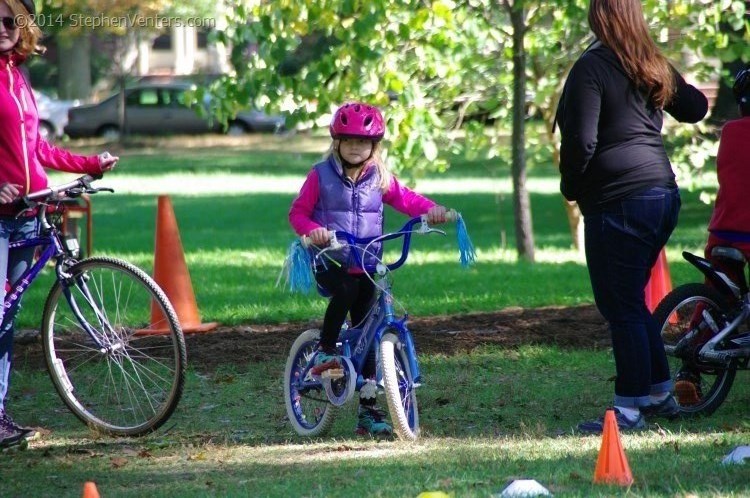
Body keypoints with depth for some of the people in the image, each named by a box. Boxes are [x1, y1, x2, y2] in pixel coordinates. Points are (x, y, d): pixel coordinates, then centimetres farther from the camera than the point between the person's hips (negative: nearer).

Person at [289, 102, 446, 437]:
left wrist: (430, 210, -15)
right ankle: (325, 352, -17)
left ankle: (367, 409, 6)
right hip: (330, 262, -3)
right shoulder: (321, 176, -2)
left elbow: (405, 199, 6)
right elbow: (298, 212, -1)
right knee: (346, 290, -37)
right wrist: (311, 230, -22)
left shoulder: (379, 178, 6)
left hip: (366, 266, 3)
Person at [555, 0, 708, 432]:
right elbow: (695, 109, 27)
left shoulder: (592, 68, -10)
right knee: (633, 302, 20)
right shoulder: (654, 67, 12)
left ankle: (630, 410, -3)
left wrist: (571, 186, -1)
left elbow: (581, 141, -16)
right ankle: (661, 393, 25)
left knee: (622, 308, -4)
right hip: (663, 193, 8)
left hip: (618, 202, -8)